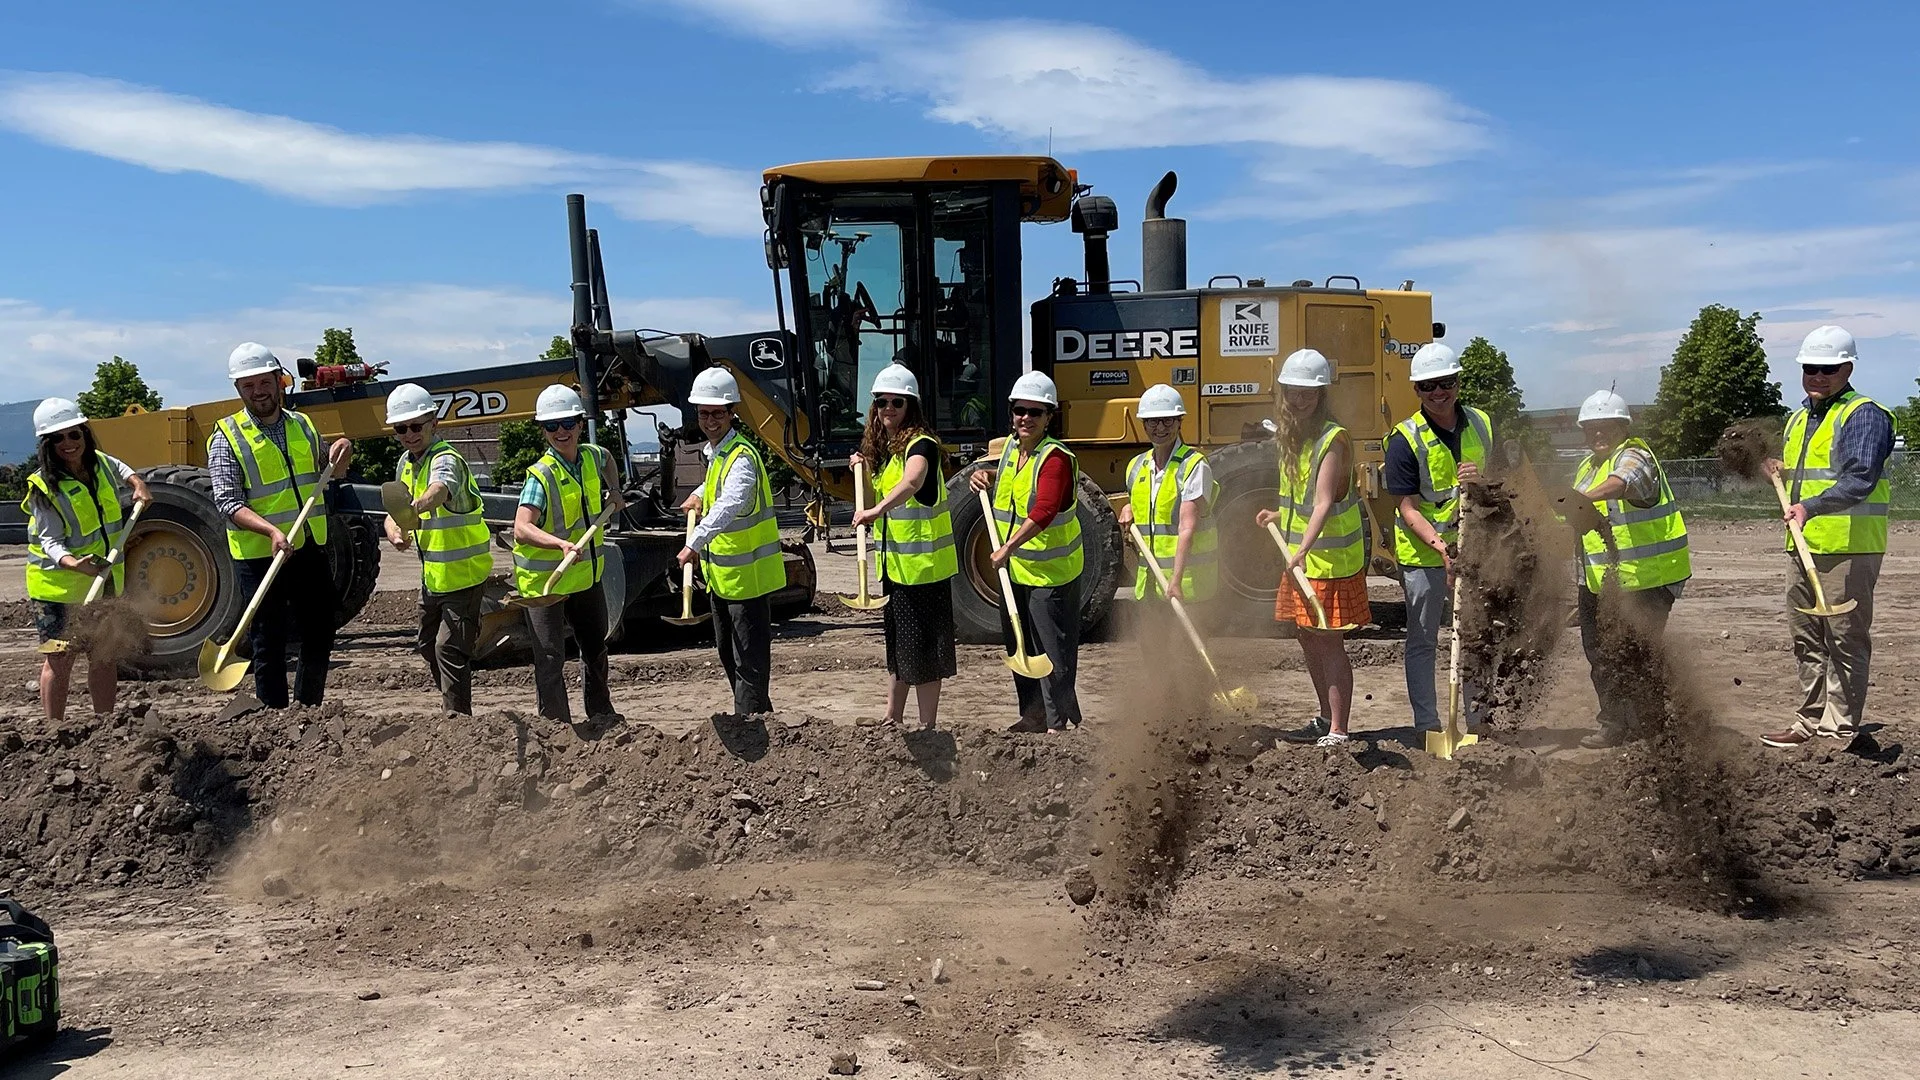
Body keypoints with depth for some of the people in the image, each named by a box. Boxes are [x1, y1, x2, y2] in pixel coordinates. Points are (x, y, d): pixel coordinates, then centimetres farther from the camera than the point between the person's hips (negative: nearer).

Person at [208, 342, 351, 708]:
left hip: (311, 550, 5)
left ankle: (308, 709, 29)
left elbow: (330, 471, 25)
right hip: (260, 555, -5)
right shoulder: (227, 437, -5)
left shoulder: (302, 425, 10)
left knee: (320, 636, 12)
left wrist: (341, 451, 2)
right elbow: (228, 503, -14)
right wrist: (271, 531, -30)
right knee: (269, 644, 3)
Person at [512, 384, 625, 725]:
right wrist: (563, 544, -50)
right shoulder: (541, 475, -23)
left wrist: (614, 490, 12)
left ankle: (601, 714, 40)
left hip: (587, 574, 7)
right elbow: (522, 528, -36)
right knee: (551, 658, -5)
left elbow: (607, 458, 27)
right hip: (544, 579, -7)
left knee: (596, 648, 21)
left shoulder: (592, 456, -2)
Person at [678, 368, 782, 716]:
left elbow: (729, 504, -40)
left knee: (749, 661, -6)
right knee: (728, 653, 19)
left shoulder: (741, 458, -21)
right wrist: (700, 494, 19)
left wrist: (695, 542, -49)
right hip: (721, 574, 10)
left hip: (746, 574, -10)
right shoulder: (713, 452, 9)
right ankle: (761, 717, 32)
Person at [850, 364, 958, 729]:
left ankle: (927, 727, 8)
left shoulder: (920, 444, -18)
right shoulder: (883, 448, 9)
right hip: (894, 563, 9)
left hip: (923, 564, -9)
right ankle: (893, 718, 34)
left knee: (922, 646, -2)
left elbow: (911, 483, -41)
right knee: (897, 641, 20)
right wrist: (862, 469, 8)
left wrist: (878, 509, -55)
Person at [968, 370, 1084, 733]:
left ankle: (1059, 722, 7)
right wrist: (987, 476, 9)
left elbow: (1043, 512, -32)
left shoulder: (1056, 458, -20)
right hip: (1013, 568, 9)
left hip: (1050, 571, -9)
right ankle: (1033, 715, 32)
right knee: (1019, 646, 18)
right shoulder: (1012, 447, 7)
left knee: (1053, 649, -3)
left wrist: (1008, 547, -38)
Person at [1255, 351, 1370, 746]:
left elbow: (1324, 502, -29)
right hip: (1298, 559, 9)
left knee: (1329, 643, -7)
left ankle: (1338, 732, -2)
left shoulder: (1333, 439, -17)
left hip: (1330, 560, -9)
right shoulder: (1292, 436, 10)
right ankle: (1325, 718, 29)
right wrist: (1279, 516, 17)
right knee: (1307, 638, 16)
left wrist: (1302, 551, -39)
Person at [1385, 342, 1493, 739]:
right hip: (1422, 553, -5)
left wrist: (1481, 480, -16)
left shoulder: (1481, 425, 1)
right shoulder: (1405, 439, -15)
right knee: (1422, 641, 4)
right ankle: (1427, 727, 12)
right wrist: (1439, 544, -29)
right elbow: (1408, 506, -15)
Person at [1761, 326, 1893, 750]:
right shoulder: (1798, 418, 18)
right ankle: (1811, 721, 24)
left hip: (1850, 547, -9)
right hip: (1805, 546, 9)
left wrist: (1811, 506, -36)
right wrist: (1780, 473, 9)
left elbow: (1860, 479, -24)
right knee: (1807, 638, 14)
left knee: (1845, 639, -4)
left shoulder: (1865, 416, -9)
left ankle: (1839, 730, 0)